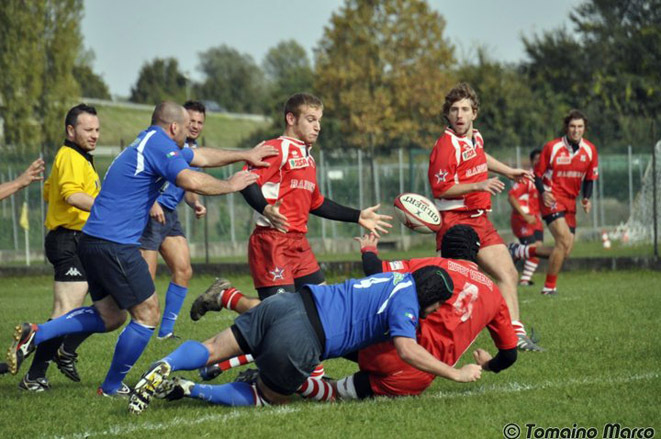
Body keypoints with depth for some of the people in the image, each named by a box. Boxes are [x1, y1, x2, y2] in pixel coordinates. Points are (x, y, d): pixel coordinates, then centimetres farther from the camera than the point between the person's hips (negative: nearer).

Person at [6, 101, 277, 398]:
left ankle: (35, 334, 9)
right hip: (115, 246, -10)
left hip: (93, 240, 10)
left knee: (110, 316, 19)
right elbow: (190, 180, -29)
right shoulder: (160, 145, -13)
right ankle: (112, 388, 11)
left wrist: (245, 155, 31)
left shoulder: (150, 141, 19)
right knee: (147, 315, 2)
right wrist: (229, 186, -13)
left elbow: (200, 157, 31)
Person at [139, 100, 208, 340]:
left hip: (170, 215, 8)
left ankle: (166, 330, 8)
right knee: (146, 279, -8)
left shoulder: (194, 152, 15)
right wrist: (152, 203, -26)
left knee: (184, 271, 0)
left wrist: (196, 204, 3)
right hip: (149, 213, -8)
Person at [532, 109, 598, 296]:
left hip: (570, 202, 6)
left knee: (565, 250, 3)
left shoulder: (590, 150, 3)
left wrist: (587, 198, -2)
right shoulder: (552, 147, -10)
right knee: (564, 240, -22)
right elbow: (537, 174, -3)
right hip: (552, 200, -6)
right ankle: (549, 287, -13)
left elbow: (589, 178, 15)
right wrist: (543, 192, -21)